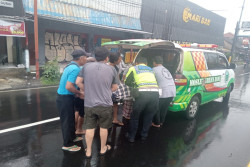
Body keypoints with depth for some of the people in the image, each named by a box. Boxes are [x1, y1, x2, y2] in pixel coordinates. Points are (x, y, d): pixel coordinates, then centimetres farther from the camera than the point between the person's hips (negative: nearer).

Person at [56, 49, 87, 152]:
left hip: (64, 97, 9)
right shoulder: (75, 69, -21)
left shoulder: (70, 66, 8)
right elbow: (68, 86, -28)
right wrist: (79, 93, -14)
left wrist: (76, 93, 8)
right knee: (67, 121, 4)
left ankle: (72, 137, 39)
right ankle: (67, 144, 20)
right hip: (65, 98, -9)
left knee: (70, 119, 21)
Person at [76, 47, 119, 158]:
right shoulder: (111, 69, -5)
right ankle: (103, 149, 37)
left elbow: (78, 82, -2)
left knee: (89, 128, 15)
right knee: (103, 127, 18)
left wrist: (87, 90, 11)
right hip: (105, 104, -1)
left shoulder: (86, 66, -3)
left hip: (89, 104, 1)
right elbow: (115, 87, 3)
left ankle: (88, 151, 29)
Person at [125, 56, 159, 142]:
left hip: (143, 92, -3)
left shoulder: (133, 68, 20)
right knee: (149, 116, 24)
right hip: (155, 92, 4)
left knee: (135, 116, 17)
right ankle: (144, 135, 35)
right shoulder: (150, 69, 32)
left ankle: (131, 137, 28)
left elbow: (127, 82, 18)